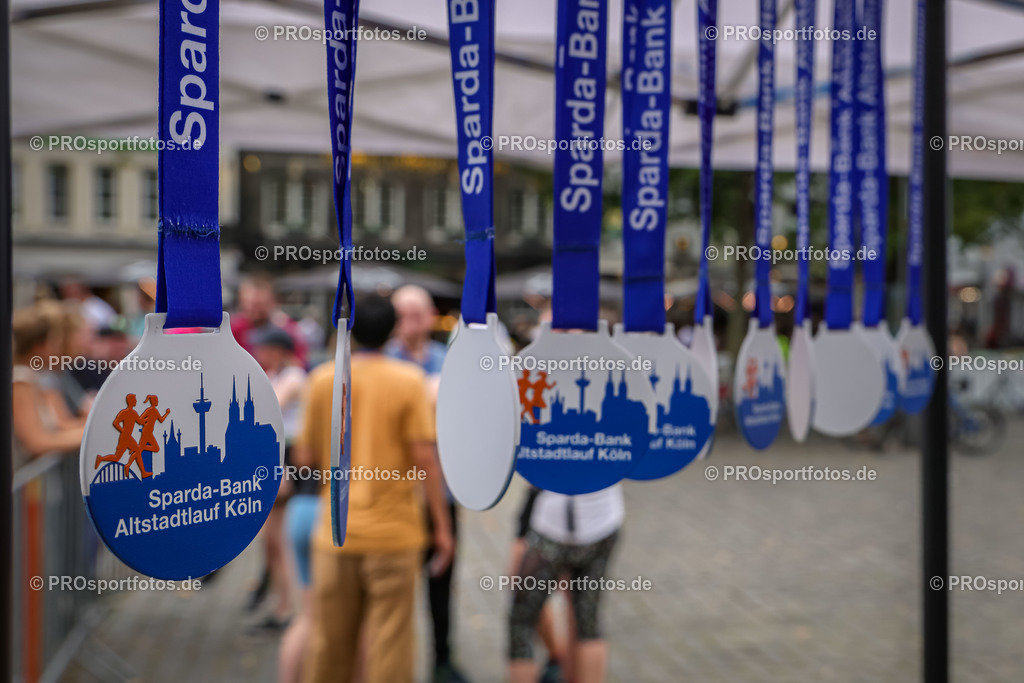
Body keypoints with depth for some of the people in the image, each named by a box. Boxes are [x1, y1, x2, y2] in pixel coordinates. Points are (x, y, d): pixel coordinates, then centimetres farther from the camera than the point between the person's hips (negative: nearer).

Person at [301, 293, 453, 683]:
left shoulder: (323, 378, 1)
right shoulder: (408, 380, -7)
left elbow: (309, 451, 6)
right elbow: (424, 456, -11)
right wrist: (442, 524, -5)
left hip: (336, 530, 3)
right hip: (393, 530, -3)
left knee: (329, 640, 13)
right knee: (390, 640, 4)